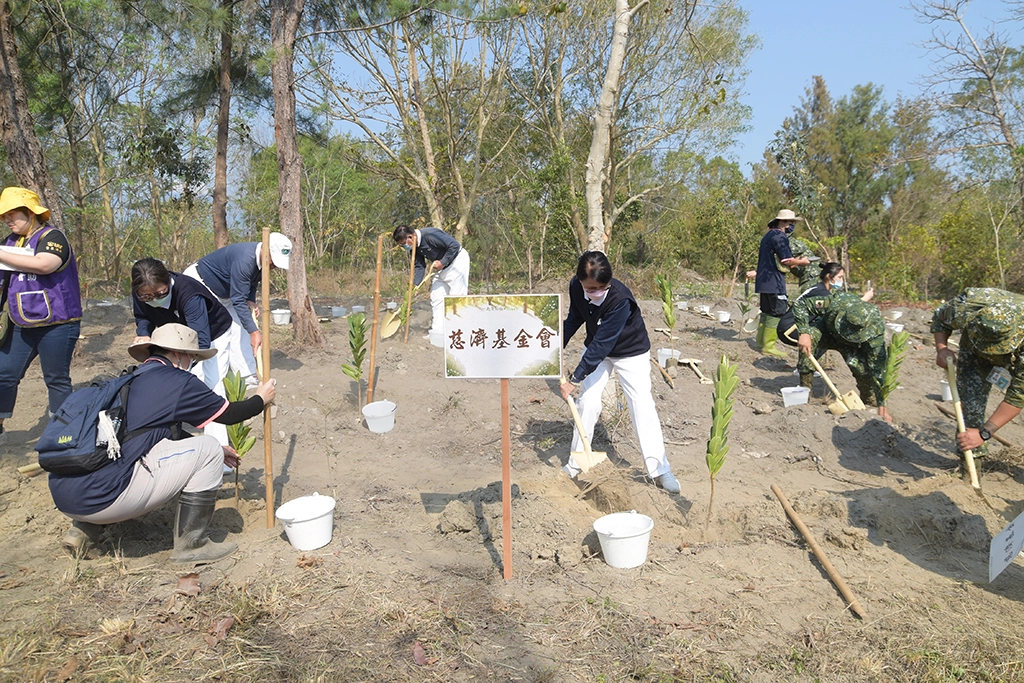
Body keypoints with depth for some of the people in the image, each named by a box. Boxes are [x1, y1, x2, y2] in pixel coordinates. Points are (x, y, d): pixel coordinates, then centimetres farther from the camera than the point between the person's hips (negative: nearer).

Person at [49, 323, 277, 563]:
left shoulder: (129, 381, 20)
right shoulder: (177, 381, -4)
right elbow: (229, 414, 10)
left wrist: (215, 451, 40)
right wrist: (261, 399, 29)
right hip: (100, 498, -9)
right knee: (208, 449, 0)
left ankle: (83, 530, 23)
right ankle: (190, 545, 7)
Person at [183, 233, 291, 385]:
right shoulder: (244, 260, -37)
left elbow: (252, 281, 8)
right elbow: (238, 300, -35)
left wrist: (251, 301, -12)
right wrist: (254, 331, -36)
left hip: (224, 292, 9)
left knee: (238, 330, 4)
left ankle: (247, 375, 8)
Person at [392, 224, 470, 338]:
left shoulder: (430, 235, -28)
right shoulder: (415, 247, -1)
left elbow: (454, 246, -27)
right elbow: (419, 267, 4)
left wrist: (442, 262, -24)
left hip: (457, 260, -9)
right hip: (442, 266, 9)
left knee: (456, 296, -10)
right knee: (436, 297, 5)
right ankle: (437, 331, 9)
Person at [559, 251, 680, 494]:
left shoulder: (620, 300, -38)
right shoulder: (576, 287, -20)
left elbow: (602, 345, -36)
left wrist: (574, 379, -32)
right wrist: (558, 345, -10)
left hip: (631, 353, -4)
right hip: (596, 350, 4)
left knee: (642, 405, -9)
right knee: (588, 402, -4)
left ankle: (659, 469, 2)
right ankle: (574, 465, 8)